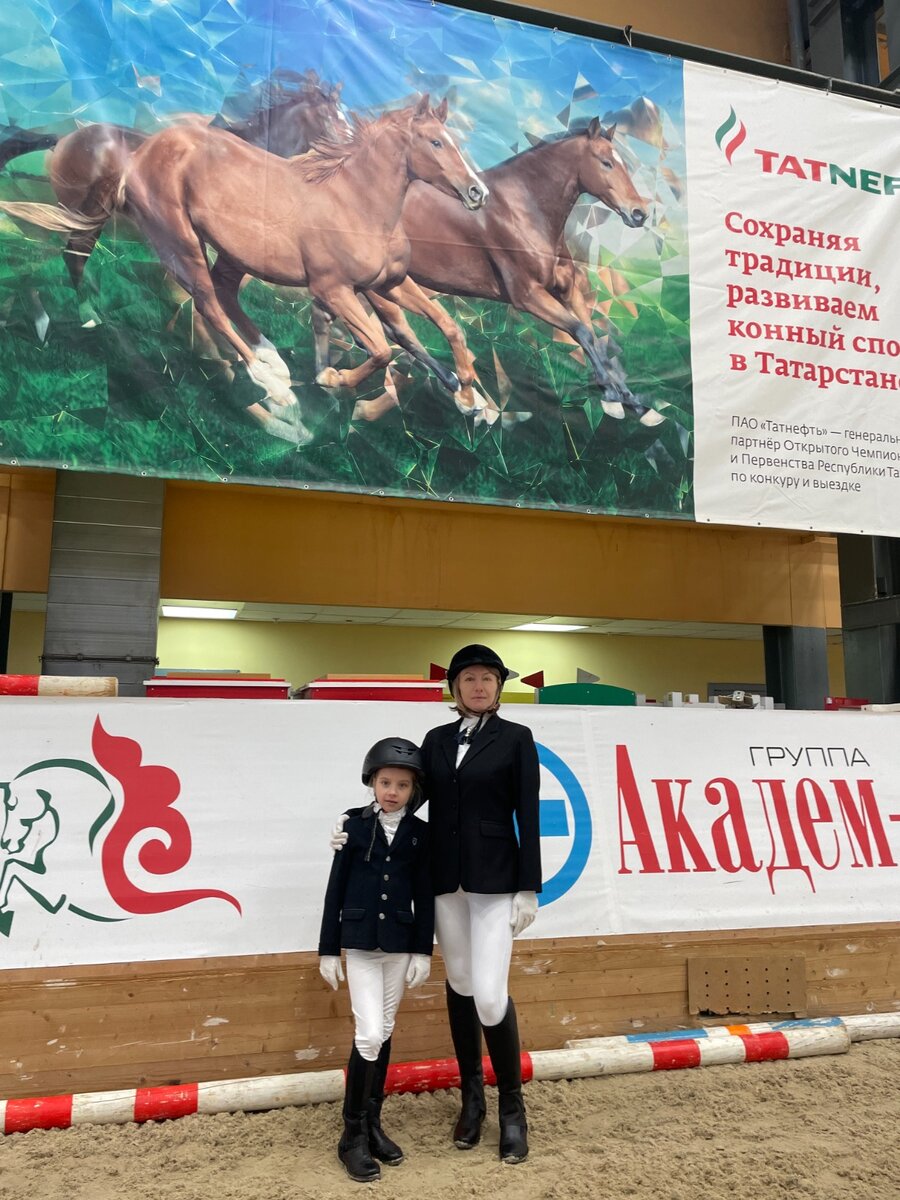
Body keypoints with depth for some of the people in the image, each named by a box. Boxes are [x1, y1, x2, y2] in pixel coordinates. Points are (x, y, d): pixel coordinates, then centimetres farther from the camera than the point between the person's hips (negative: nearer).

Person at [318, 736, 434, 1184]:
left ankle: (372, 1122, 28)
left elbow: (424, 895, 3)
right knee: (368, 1035, -7)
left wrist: (423, 950, 0)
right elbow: (336, 887, -2)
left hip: (399, 944, 3)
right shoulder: (355, 824, -5)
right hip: (360, 943, -2)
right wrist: (328, 949, -2)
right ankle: (353, 1134, 9)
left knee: (383, 1034, 13)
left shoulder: (419, 832, 0)